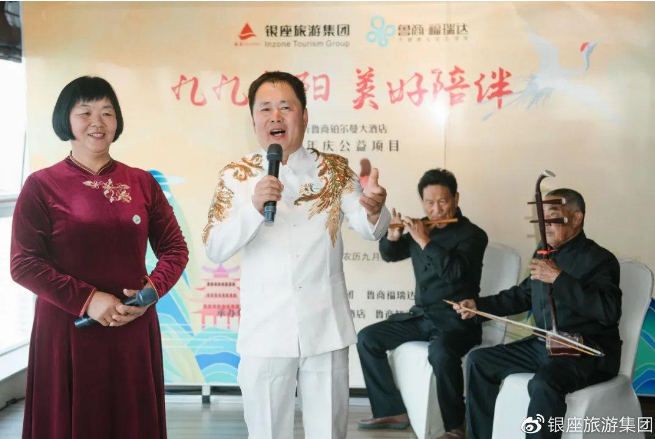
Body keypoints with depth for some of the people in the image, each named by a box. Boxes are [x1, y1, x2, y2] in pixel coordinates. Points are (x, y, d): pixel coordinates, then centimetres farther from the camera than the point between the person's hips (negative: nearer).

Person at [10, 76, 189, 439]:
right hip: (67, 331, -2)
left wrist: (151, 291, -9)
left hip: (134, 329, 3)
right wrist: (87, 300, -15)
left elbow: (174, 248, 9)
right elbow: (23, 263, -7)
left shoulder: (142, 183, 6)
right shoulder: (41, 185, -2)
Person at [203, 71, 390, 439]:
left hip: (325, 329, 0)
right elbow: (215, 249, -9)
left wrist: (374, 210, -33)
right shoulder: (236, 176, -1)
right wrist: (254, 207, -26)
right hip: (265, 332, 0)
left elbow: (371, 230, -9)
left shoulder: (335, 170, 1)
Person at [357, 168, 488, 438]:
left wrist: (424, 240, -24)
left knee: (440, 351, -37)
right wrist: (393, 236, -3)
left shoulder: (472, 235, -9)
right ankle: (393, 411, 4)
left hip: (457, 320, -7)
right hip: (421, 316, 7)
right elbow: (390, 255, 18)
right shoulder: (421, 228, 7)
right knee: (367, 338, -2)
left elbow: (454, 272, -26)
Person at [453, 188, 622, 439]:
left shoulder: (598, 259, -14)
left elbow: (609, 312, -29)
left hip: (589, 353, -8)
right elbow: (523, 294, 22)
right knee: (478, 361, 4)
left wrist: (559, 278, -29)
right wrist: (479, 305, 11)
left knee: (544, 383, -36)